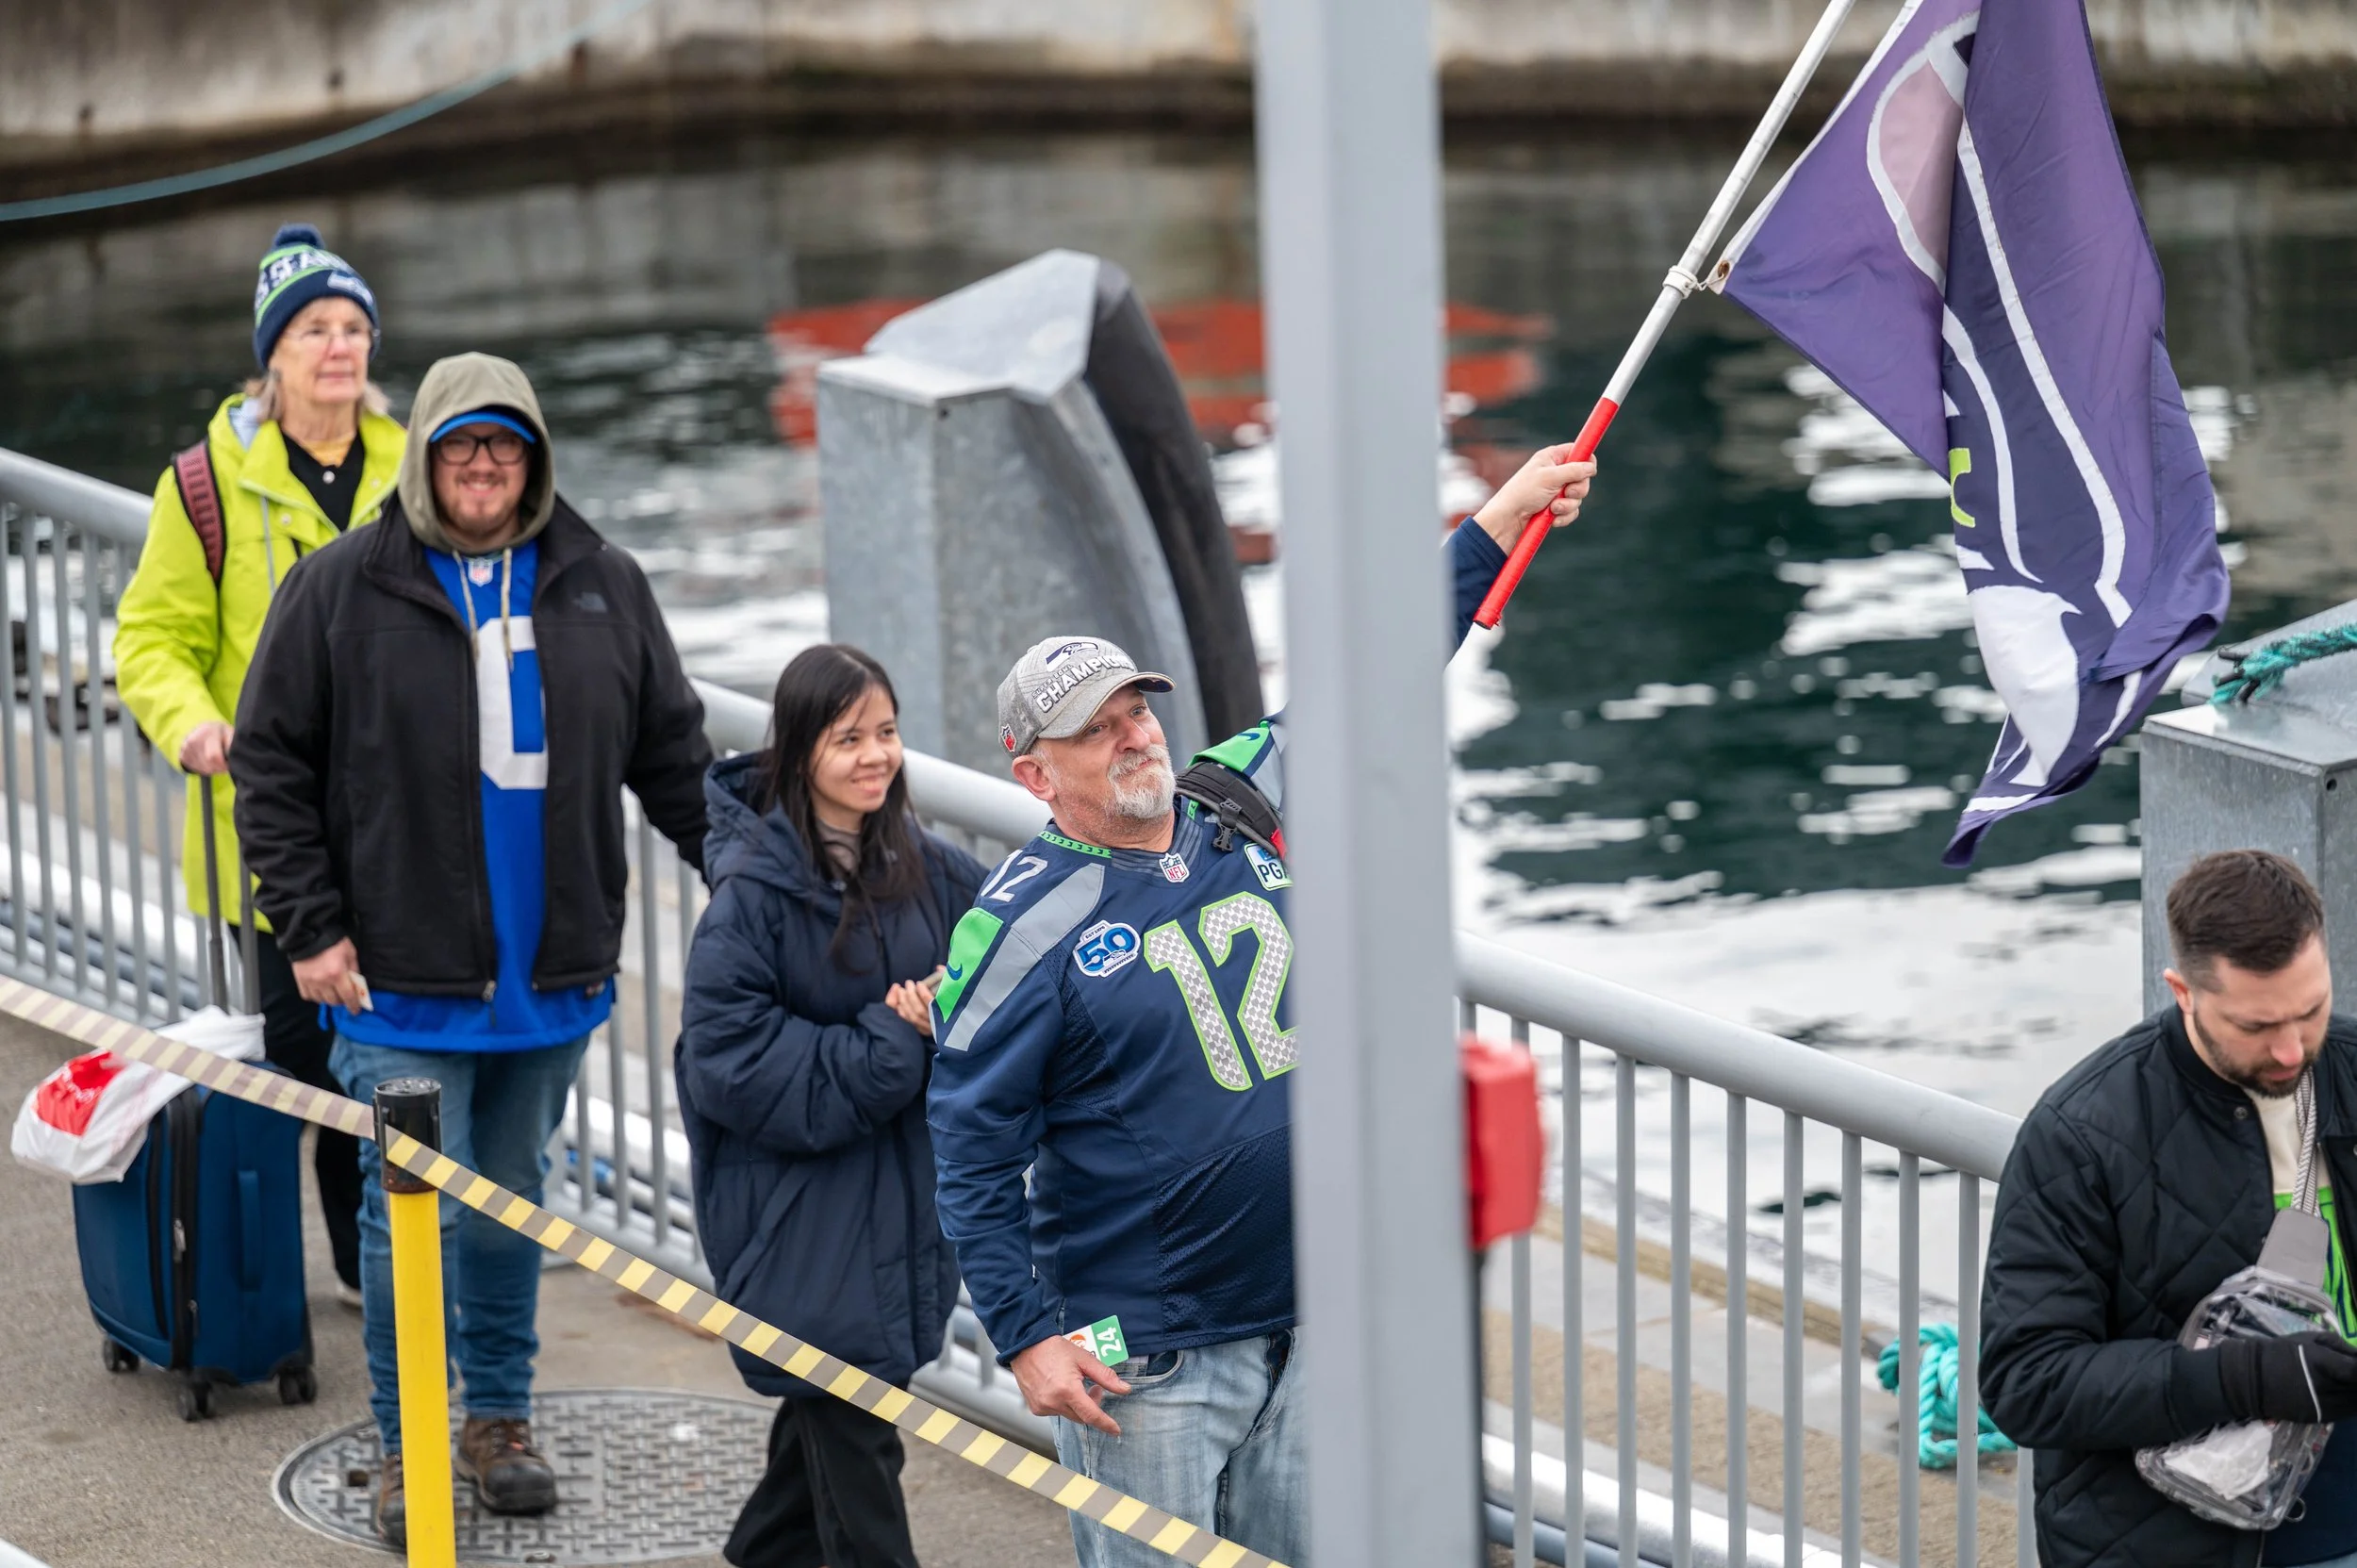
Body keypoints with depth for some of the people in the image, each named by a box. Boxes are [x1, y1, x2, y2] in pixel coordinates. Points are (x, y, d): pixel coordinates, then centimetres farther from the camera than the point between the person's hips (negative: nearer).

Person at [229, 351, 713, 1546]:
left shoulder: (603, 589, 6)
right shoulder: (341, 590, -4)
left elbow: (674, 759, 12)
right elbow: (271, 768, -1)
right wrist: (311, 928, -7)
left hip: (553, 977, 3)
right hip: (403, 990, -3)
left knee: (511, 1205, 15)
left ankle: (500, 1421, 28)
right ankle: (405, 1448, 11)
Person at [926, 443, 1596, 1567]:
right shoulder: (1024, 924, -10)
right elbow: (971, 1154, -9)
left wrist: (1500, 520, 21)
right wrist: (1025, 1338, -14)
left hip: (1299, 1333, 5)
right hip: (1138, 1361, -5)